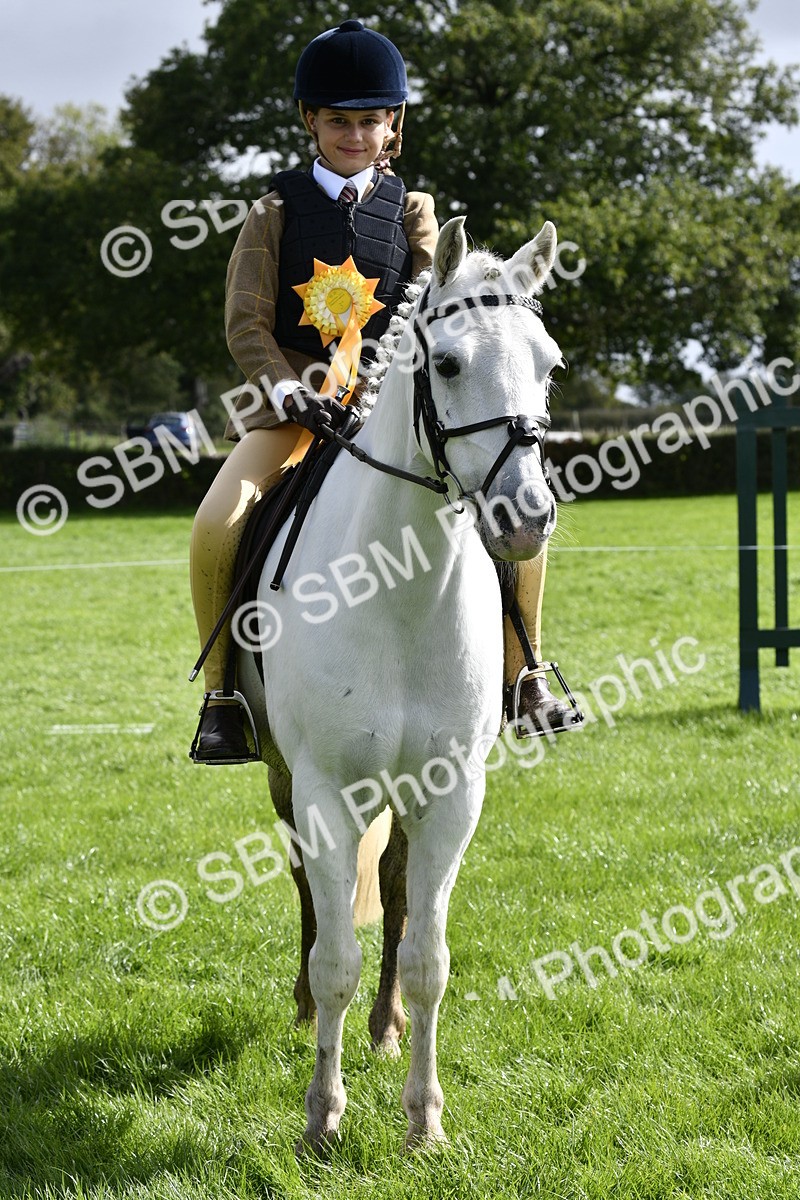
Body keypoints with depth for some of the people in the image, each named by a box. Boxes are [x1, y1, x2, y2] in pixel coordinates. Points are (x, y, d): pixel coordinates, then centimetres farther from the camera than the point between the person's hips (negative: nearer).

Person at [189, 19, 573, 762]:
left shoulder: (411, 213, 11)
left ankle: (522, 675, 6)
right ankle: (220, 695, -11)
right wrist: (290, 393, -18)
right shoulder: (278, 213, 5)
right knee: (216, 527, -29)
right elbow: (246, 323, -1)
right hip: (291, 399, -2)